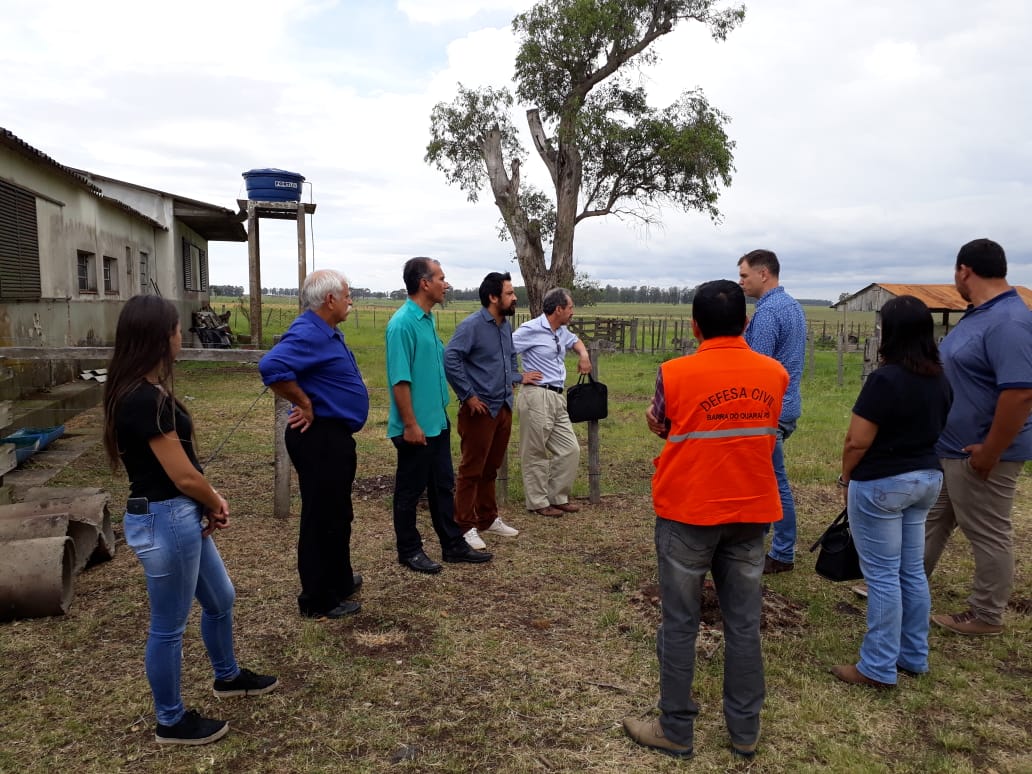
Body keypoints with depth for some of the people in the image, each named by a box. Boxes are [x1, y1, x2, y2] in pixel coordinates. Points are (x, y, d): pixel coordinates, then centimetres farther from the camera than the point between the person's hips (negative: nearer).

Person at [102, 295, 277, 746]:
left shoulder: (142, 390, 6)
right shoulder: (146, 399, -25)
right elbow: (183, 475, -22)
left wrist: (209, 505, 0)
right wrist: (217, 503, -2)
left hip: (182, 516, 10)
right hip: (164, 521, -10)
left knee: (220, 599, 25)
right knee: (169, 626, 9)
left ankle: (227, 677, 47)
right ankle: (171, 722, 29)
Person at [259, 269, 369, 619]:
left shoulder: (328, 333, 11)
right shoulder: (308, 334, -21)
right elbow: (272, 367, -37)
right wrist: (304, 404, -24)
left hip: (335, 437, 11)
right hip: (320, 438, -11)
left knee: (337, 515, 22)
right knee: (322, 519, 1)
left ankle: (339, 580, 39)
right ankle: (318, 601, 14)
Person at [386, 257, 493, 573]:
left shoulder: (427, 319, 10)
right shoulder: (403, 323, -19)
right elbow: (399, 379, -21)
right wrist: (410, 425, -21)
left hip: (437, 422, 9)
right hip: (416, 427, -9)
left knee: (443, 486, 16)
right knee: (410, 490, 6)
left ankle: (453, 544, 27)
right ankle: (409, 550, 20)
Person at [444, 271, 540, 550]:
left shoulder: (506, 325, 11)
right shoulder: (472, 325, -15)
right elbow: (450, 358, -22)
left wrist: (519, 377, 11)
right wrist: (468, 396, -20)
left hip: (504, 407, 8)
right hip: (480, 409, -8)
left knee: (491, 468, 18)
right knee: (472, 470, 1)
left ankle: (488, 519, 30)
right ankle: (466, 526, 10)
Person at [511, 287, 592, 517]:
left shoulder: (561, 332, 15)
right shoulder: (531, 329, -11)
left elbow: (575, 340, 37)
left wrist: (583, 354, 17)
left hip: (557, 398, 9)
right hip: (537, 397, -9)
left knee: (570, 449, 9)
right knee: (536, 454, 1)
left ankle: (558, 497, 22)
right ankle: (538, 503, 12)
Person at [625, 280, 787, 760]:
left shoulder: (674, 373, -12)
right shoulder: (775, 374, -1)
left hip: (687, 512, -3)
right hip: (751, 512, 4)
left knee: (680, 624, 8)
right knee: (744, 624, 13)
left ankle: (675, 730, 19)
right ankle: (745, 732, 25)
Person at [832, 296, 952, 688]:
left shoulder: (885, 379, -21)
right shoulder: (940, 379, 4)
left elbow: (857, 441, -19)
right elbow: (939, 430, 14)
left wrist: (846, 478, -3)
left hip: (882, 484, -8)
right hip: (927, 479, 8)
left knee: (883, 576, 0)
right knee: (912, 571, 17)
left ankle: (879, 668, 10)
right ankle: (913, 656, 29)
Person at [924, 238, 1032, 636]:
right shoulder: (979, 314, 9)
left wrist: (990, 452, -26)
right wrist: (944, 440, 20)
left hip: (979, 454, -10)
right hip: (948, 448, 10)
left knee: (987, 536, 6)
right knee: (930, 523, 19)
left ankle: (986, 616, 21)